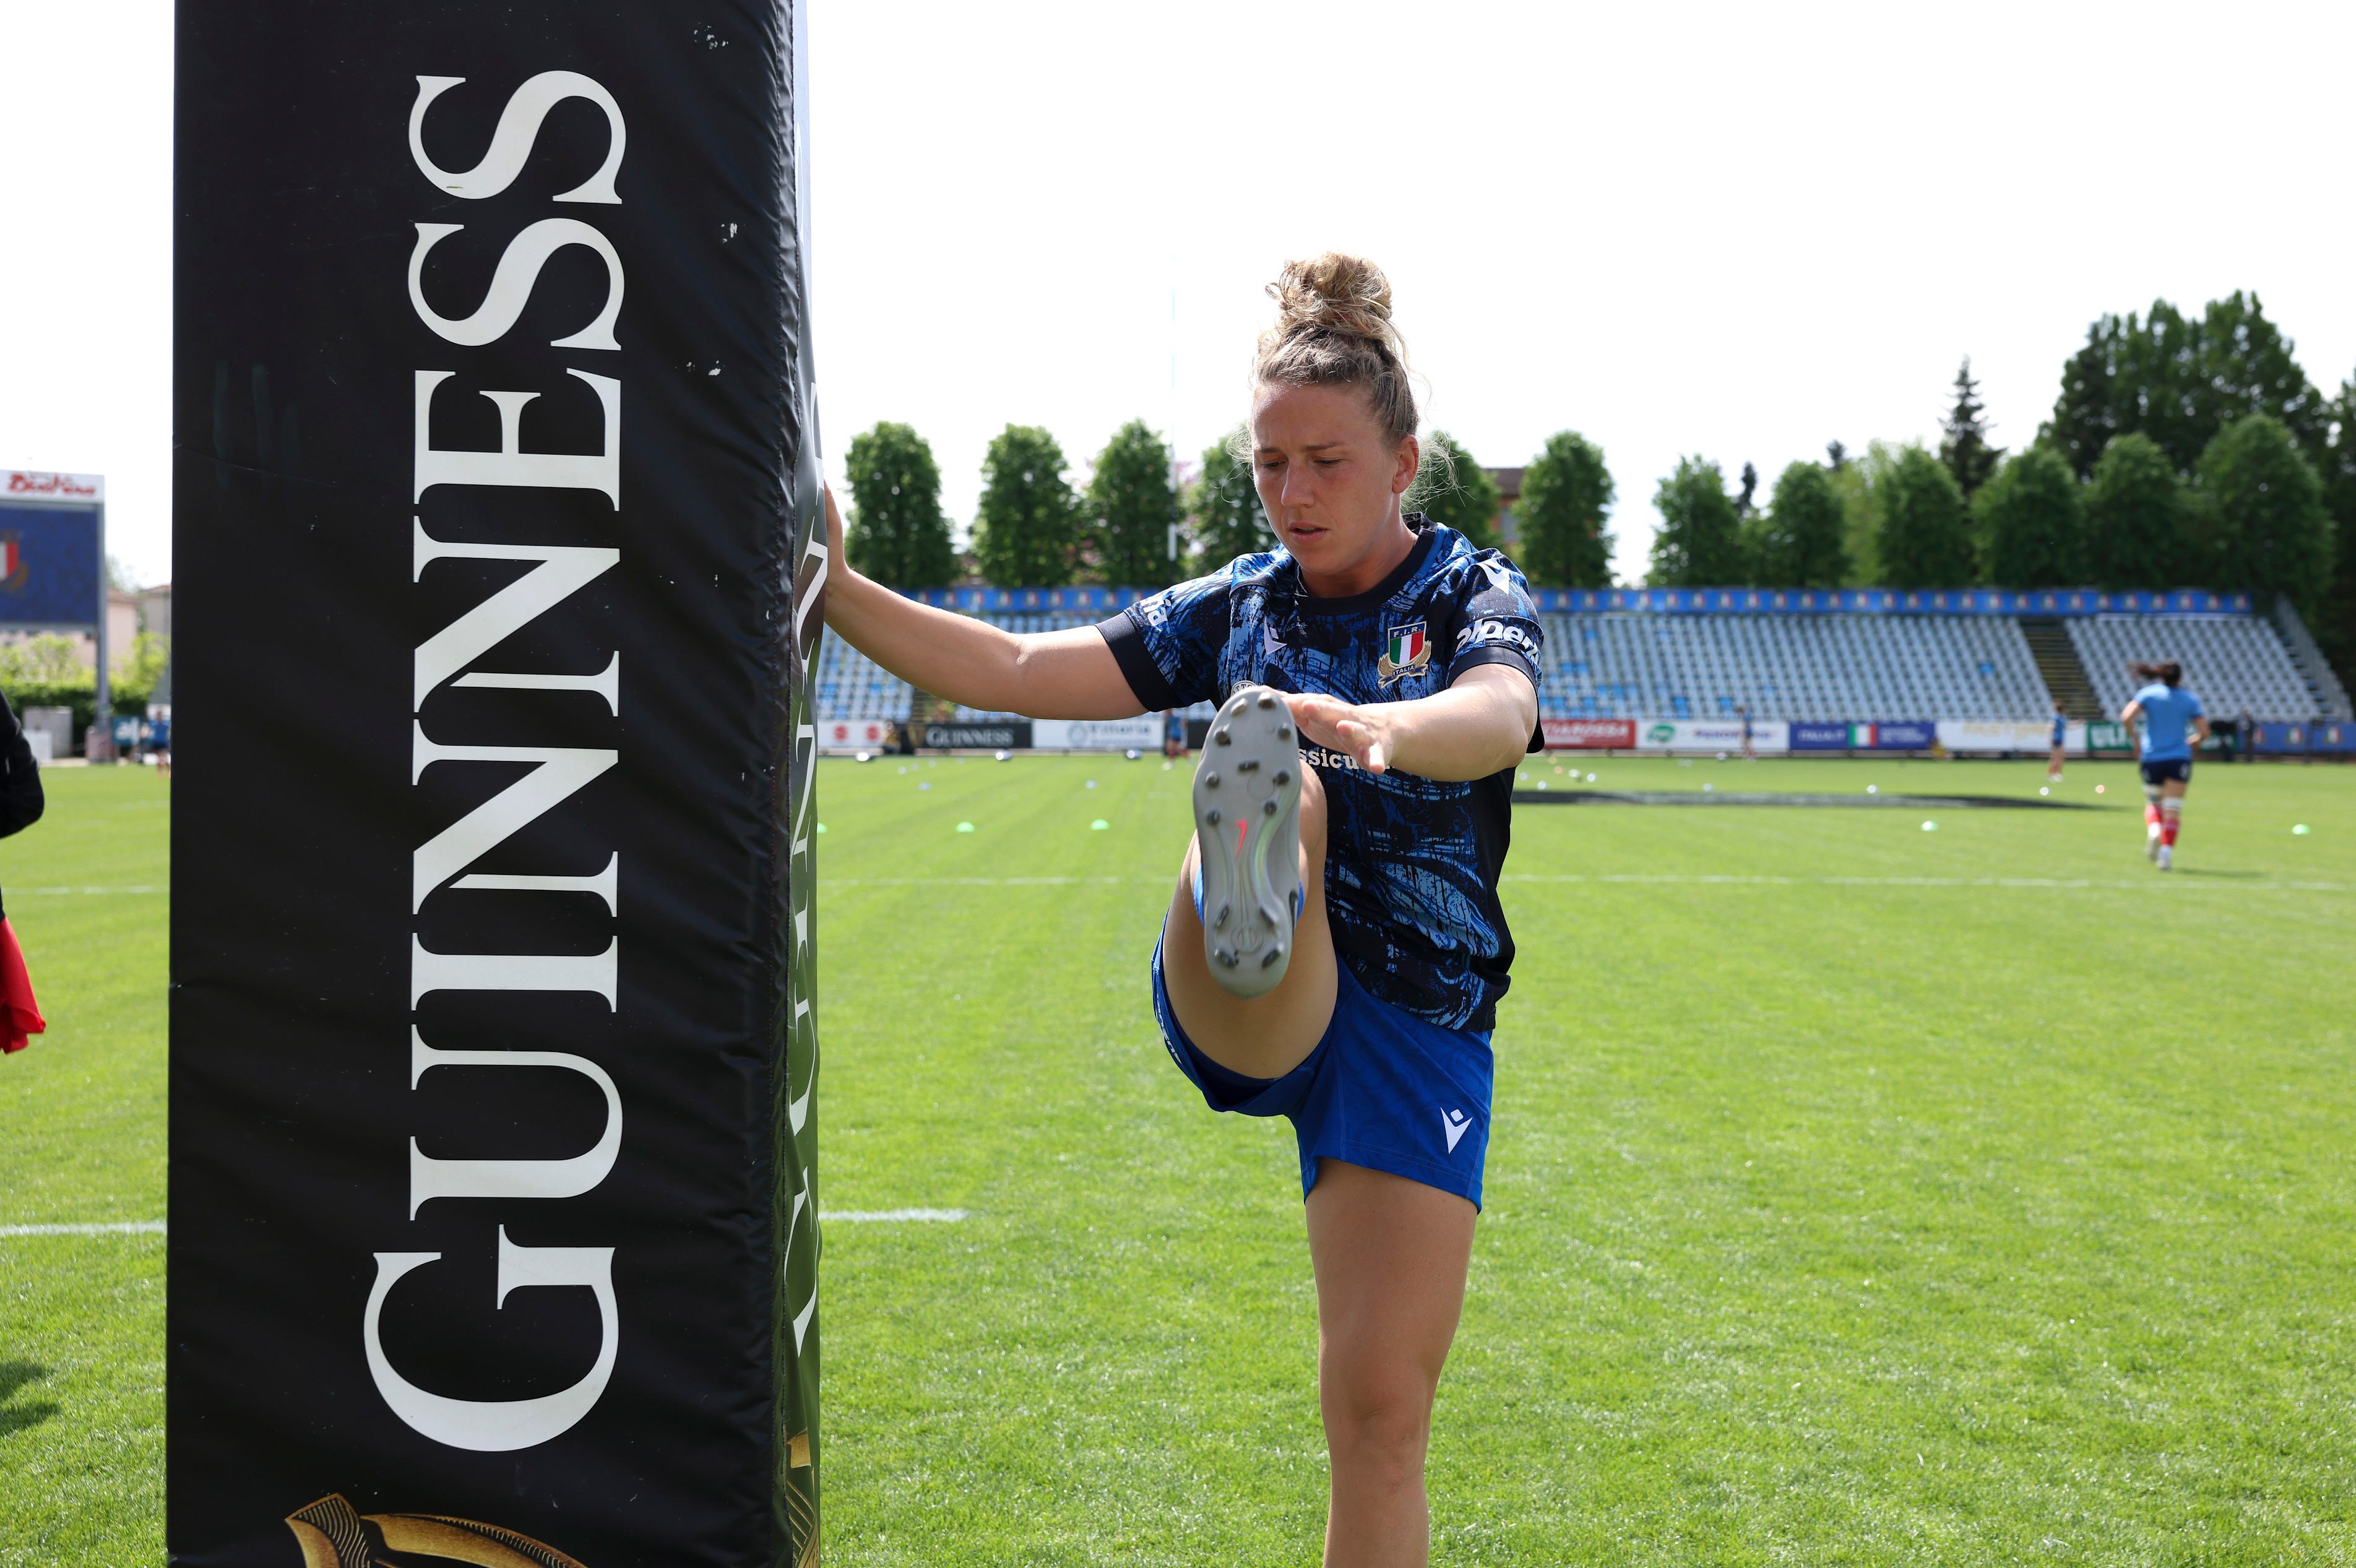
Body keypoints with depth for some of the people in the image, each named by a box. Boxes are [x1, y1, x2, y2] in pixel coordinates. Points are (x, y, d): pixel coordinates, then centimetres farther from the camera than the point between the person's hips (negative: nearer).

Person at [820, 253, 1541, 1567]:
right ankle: (1246, 911, -68)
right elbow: (1013, 670, 7)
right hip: (1245, 1012, 1)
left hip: (1417, 1029, -1)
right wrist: (835, 593, -5)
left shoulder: (1478, 595, 0)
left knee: (1382, 1416, -6)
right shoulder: (1237, 608, 11)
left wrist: (1384, 729, -48)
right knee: (1268, 780, -32)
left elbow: (1498, 718, -25)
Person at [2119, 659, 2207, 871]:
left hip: (2151, 758, 1)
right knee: (2173, 809, 0)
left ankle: (2153, 830, -12)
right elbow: (2204, 732, 2)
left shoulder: (2148, 694, 2)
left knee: (2153, 804, 18)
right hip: (2179, 758, -1)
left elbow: (2127, 717, -11)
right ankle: (2167, 851, -15)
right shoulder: (2190, 700, 5)